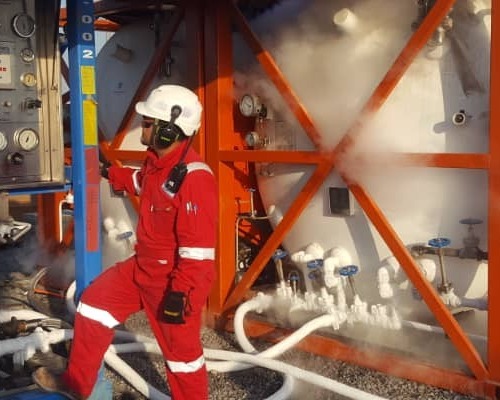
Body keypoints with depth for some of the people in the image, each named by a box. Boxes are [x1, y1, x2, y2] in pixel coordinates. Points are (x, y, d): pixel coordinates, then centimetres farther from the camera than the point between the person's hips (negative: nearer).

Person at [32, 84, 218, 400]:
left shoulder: (194, 179, -29)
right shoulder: (157, 161, 1)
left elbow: (198, 249, -29)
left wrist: (179, 293, -26)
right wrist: (109, 172, 28)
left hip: (175, 279, -10)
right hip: (143, 267, 10)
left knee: (181, 350, 5)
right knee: (95, 301, 17)